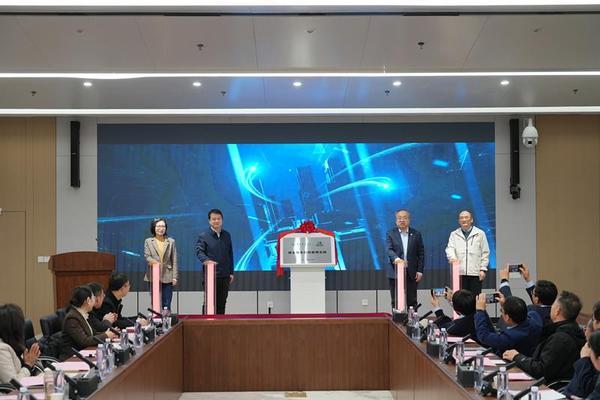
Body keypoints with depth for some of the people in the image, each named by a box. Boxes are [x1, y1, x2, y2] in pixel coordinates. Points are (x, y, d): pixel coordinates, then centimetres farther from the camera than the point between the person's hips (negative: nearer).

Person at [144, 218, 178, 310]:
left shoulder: (171, 241, 11)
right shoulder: (148, 241, 10)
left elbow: (174, 260, 7)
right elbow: (146, 256, -2)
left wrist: (174, 276, 0)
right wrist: (153, 261, -25)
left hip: (167, 277, 1)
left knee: (166, 305, 1)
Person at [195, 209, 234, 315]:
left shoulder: (227, 235, 13)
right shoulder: (203, 236, -3)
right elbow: (199, 251, -13)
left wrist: (231, 272, 14)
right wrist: (206, 260, -34)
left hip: (224, 275, 5)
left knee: (222, 303, 8)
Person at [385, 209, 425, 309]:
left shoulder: (416, 234, 8)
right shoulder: (391, 234, 4)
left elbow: (421, 253, 7)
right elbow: (389, 250, -10)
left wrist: (420, 271, -1)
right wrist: (396, 259, -30)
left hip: (412, 273, 1)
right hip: (395, 272, -1)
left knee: (411, 301, 2)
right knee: (396, 301, 2)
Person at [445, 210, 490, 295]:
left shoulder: (480, 234, 11)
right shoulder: (454, 234, 14)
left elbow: (485, 253, 8)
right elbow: (450, 248, 0)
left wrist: (483, 269, -1)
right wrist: (452, 257, -22)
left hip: (475, 273, -1)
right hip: (459, 273, 1)